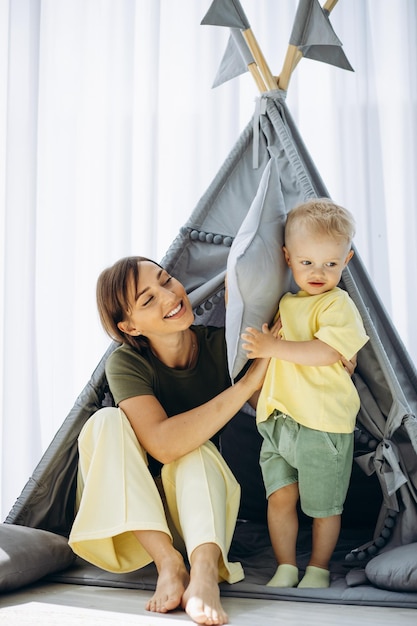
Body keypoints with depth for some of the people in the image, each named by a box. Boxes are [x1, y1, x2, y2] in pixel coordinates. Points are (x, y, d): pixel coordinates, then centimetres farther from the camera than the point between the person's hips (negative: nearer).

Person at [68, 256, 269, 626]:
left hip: (200, 500, 1)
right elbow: (163, 443, -37)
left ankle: (204, 572, -48)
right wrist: (248, 382, -37)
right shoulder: (126, 364, -20)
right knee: (106, 422, -28)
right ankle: (169, 563, -35)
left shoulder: (220, 345, -12)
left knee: (196, 453, -30)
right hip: (129, 508, -1)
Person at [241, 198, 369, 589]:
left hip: (323, 424, -5)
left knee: (323, 504, 8)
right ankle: (285, 568, 19)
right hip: (278, 420, 6)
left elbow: (328, 352, -23)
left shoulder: (337, 303, -8)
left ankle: (319, 568, 27)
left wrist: (275, 347, -22)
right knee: (280, 496, 3)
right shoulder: (285, 302, 14)